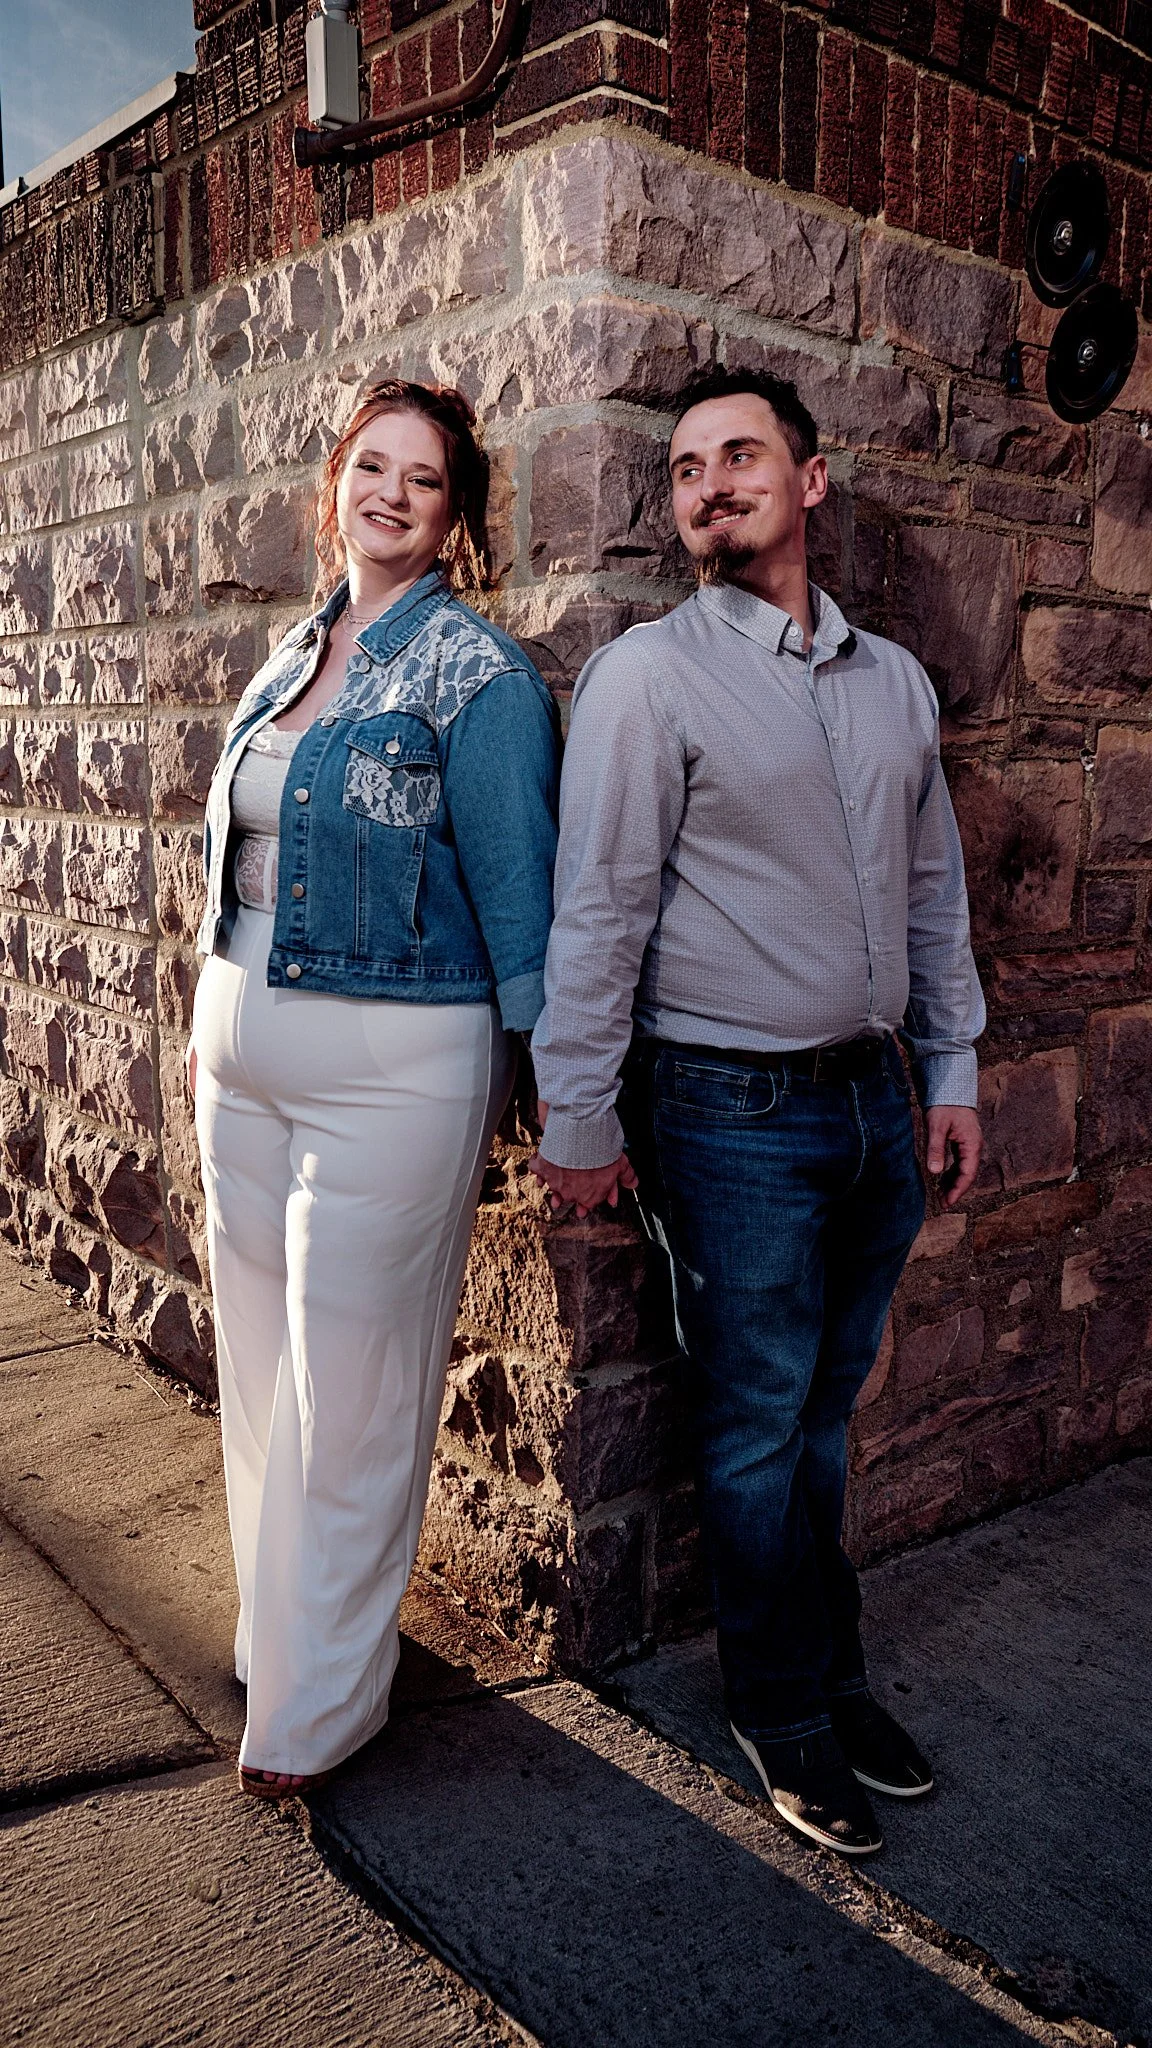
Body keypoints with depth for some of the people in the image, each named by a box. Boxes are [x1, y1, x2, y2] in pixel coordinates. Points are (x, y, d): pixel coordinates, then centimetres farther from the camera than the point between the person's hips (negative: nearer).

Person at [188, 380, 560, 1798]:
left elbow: (516, 895, -10)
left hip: (393, 1064, -7)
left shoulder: (476, 673, -8)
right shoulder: (290, 658, 12)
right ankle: (278, 1626, 38)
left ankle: (314, 1706, 22)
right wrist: (213, 1025, 19)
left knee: (349, 1390, 3)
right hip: (243, 1054, 7)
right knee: (259, 1359, 17)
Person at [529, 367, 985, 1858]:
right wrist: (579, 1119, -10)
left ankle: (833, 1678, 35)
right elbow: (598, 909, -10)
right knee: (758, 1430, 7)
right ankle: (785, 1712, 27)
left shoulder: (893, 679, 11)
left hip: (873, 1101, 5)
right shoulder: (648, 677, -7)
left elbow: (934, 889, 16)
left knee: (822, 1418, 16)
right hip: (734, 1115, -5)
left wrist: (951, 1069, 13)